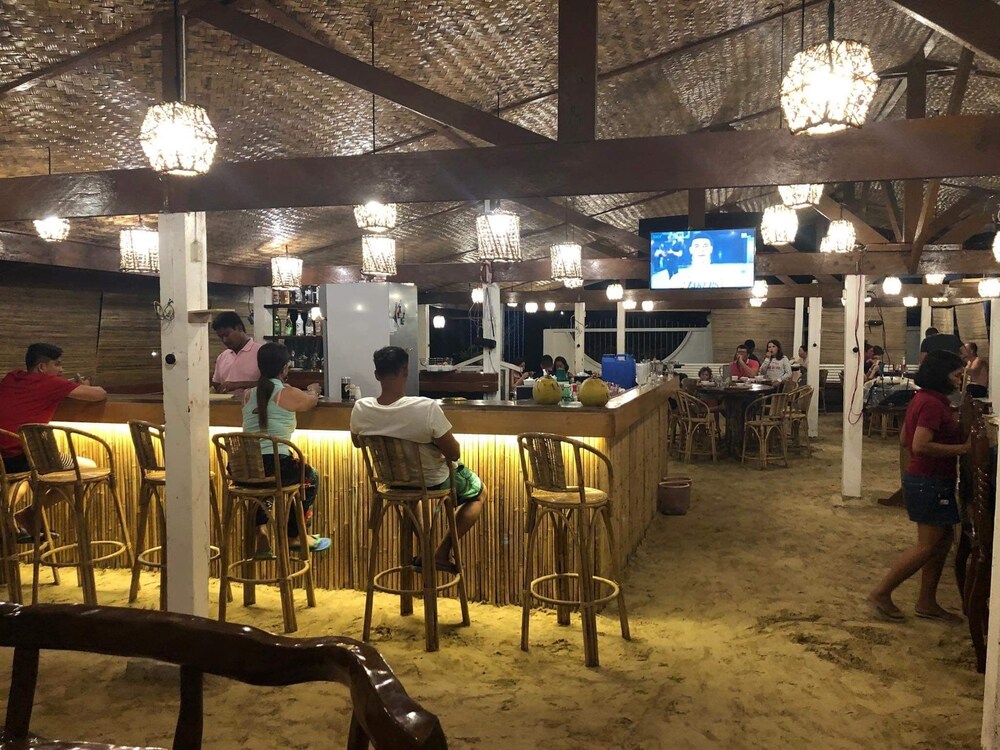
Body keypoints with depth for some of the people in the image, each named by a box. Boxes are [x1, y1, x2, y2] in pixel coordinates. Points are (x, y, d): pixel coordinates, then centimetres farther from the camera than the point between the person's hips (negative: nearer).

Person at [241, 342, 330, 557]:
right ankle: (293, 536, 36)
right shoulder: (289, 394, -3)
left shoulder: (248, 394, 11)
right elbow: (312, 401, 18)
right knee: (310, 477, 24)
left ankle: (260, 531, 33)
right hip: (274, 466, -6)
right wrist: (313, 390, 43)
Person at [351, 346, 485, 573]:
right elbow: (454, 454, -23)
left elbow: (357, 442, 3)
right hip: (434, 483, -4)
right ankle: (442, 553, 14)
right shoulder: (427, 408, -34)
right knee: (479, 492, 25)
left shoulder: (360, 409, -19)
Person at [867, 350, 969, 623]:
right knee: (928, 545, -1)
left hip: (924, 478, 10)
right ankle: (881, 593, 7)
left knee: (943, 539, 15)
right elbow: (920, 445, -28)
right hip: (930, 482, -10)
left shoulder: (923, 398, 10)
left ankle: (927, 602, 23)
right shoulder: (933, 403, -20)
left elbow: (905, 440, 16)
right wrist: (963, 448, -22)